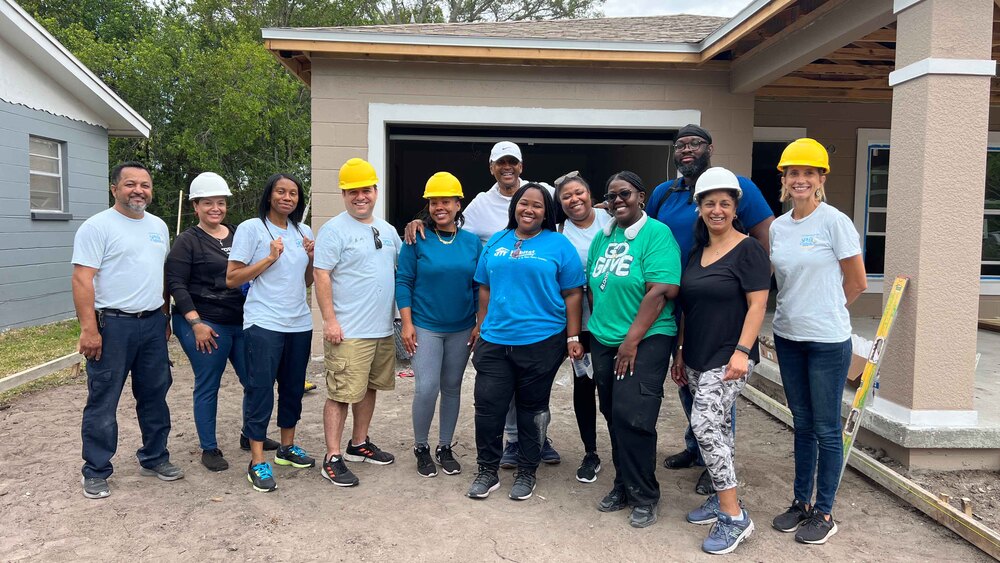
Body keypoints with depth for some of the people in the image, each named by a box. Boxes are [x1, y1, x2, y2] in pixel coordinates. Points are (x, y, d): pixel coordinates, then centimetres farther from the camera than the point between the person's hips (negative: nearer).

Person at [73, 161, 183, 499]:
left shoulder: (158, 226, 13)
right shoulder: (98, 226, -8)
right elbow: (82, 280, -14)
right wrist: (88, 329, -20)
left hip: (152, 323, 6)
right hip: (112, 325, -6)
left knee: (155, 396, 14)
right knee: (103, 402, 2)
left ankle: (154, 458, 28)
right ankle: (96, 472, 14)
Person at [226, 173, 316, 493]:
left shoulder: (303, 232, 12)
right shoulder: (251, 228, -4)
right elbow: (232, 279, -7)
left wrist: (311, 258, -2)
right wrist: (270, 258, -15)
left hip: (299, 323, 6)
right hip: (264, 323, -6)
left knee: (293, 387, 13)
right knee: (260, 389, -5)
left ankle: (287, 448, 28)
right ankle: (257, 462, 2)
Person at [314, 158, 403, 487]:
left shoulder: (387, 230, 13)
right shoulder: (334, 230, -8)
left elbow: (400, 270, 23)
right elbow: (322, 276, -12)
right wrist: (329, 320, -17)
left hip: (383, 329, 7)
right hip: (348, 333, -7)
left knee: (369, 388, 17)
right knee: (342, 394, -4)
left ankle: (359, 444, 31)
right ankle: (333, 458, 5)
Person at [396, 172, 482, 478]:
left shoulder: (472, 242, 2)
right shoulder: (417, 240, -5)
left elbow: (479, 286, 6)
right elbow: (404, 281, -4)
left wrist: (479, 325, 2)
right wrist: (407, 323, -9)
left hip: (462, 329, 3)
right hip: (425, 327, -3)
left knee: (452, 388, 11)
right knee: (426, 388, -8)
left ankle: (445, 447, 26)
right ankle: (421, 447, 13)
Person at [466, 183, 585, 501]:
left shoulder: (559, 245, 0)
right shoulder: (496, 242, 11)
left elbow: (572, 294, -1)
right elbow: (485, 288, 15)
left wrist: (573, 337, -5)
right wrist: (482, 327, 12)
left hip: (541, 342, -3)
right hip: (494, 341, 3)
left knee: (532, 408, 10)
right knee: (488, 405, 2)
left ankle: (526, 472, 25)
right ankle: (487, 471, 19)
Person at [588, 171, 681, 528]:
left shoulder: (656, 234, -9)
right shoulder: (602, 238, 12)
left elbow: (662, 291, -18)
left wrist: (631, 341, -18)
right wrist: (594, 331, 9)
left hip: (646, 341, -6)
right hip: (604, 341, 6)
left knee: (632, 418, -7)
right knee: (613, 417, 12)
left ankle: (644, 496, 11)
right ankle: (623, 486, 28)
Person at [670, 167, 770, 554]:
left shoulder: (748, 250, -8)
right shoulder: (697, 252, 13)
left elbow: (757, 305, -13)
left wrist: (742, 351, -22)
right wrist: (680, 352, 16)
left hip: (729, 358, -7)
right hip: (698, 357, 7)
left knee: (705, 424, -15)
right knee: (716, 427, 12)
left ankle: (734, 517, -5)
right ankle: (721, 498, 25)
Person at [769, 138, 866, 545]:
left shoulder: (835, 222, -11)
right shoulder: (778, 227, 6)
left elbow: (857, 284, -5)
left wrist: (825, 310, 5)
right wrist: (796, 310, 6)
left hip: (827, 341, -5)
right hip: (787, 336, 6)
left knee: (825, 428, 5)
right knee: (802, 423, 16)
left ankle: (824, 512, 18)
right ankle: (801, 502, 28)